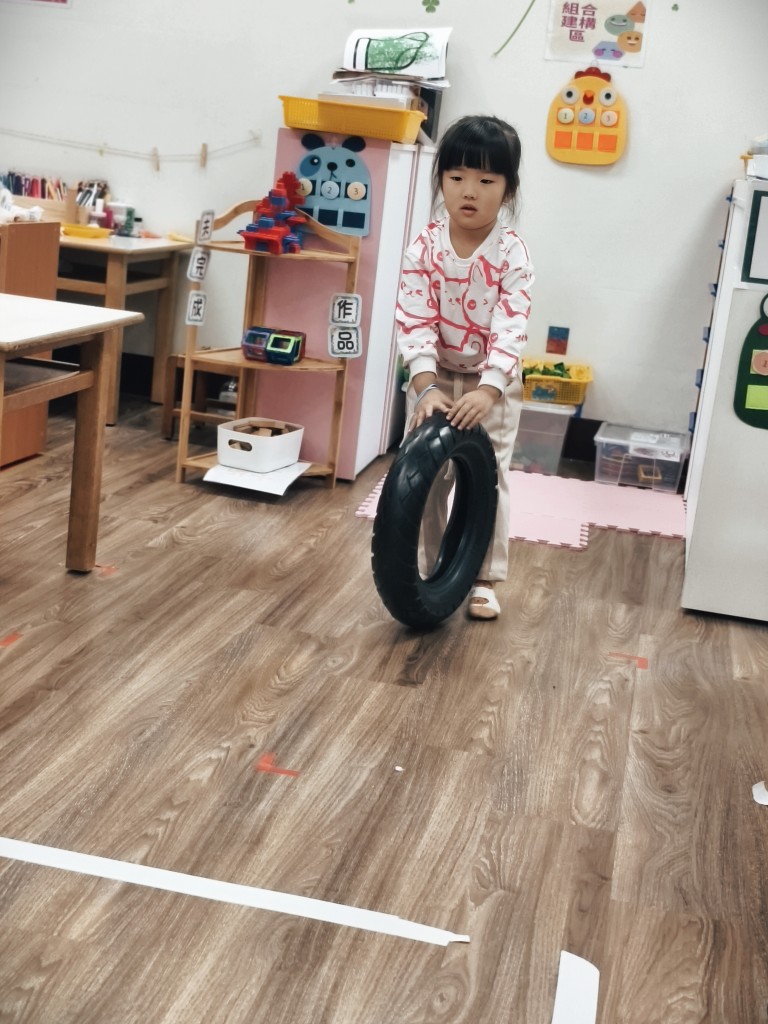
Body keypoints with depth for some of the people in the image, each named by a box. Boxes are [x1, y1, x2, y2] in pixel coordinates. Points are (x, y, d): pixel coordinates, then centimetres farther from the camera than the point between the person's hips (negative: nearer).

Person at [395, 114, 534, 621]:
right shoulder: (424, 248, -13)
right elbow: (415, 321, -18)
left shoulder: (512, 254, -17)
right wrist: (426, 385, -30)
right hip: (435, 377, 2)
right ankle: (431, 570, 22)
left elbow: (511, 327, -23)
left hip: (492, 383, -1)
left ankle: (484, 579, 16)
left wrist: (488, 389, -35)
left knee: (490, 480, 4)